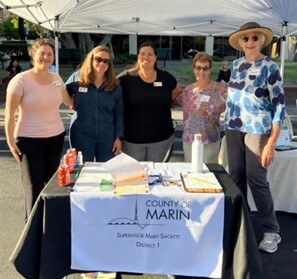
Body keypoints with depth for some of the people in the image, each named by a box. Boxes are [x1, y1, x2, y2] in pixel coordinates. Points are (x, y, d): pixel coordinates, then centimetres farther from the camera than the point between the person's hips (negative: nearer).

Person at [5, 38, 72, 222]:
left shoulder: (57, 79, 4)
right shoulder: (21, 80, -12)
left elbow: (69, 101, 22)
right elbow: (9, 114, -10)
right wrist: (10, 142, -12)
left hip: (56, 137, 5)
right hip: (30, 139, -5)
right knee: (34, 186, 1)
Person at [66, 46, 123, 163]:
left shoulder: (115, 86, 2)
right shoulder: (77, 81, -1)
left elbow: (118, 114, 3)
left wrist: (118, 137, -1)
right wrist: (71, 103, -7)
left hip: (107, 137, 1)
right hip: (81, 136, -1)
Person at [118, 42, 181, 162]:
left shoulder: (166, 78, 1)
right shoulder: (126, 78, -8)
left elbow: (178, 92, 21)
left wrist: (165, 103, 4)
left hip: (162, 138, 3)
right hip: (132, 139, -2)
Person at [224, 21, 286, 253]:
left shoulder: (270, 67, -11)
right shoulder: (236, 64, 7)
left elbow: (279, 105, -13)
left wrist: (271, 143, -17)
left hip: (258, 130, -6)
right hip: (233, 129, 6)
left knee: (256, 180, -3)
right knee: (236, 177, 10)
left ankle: (272, 231, 14)